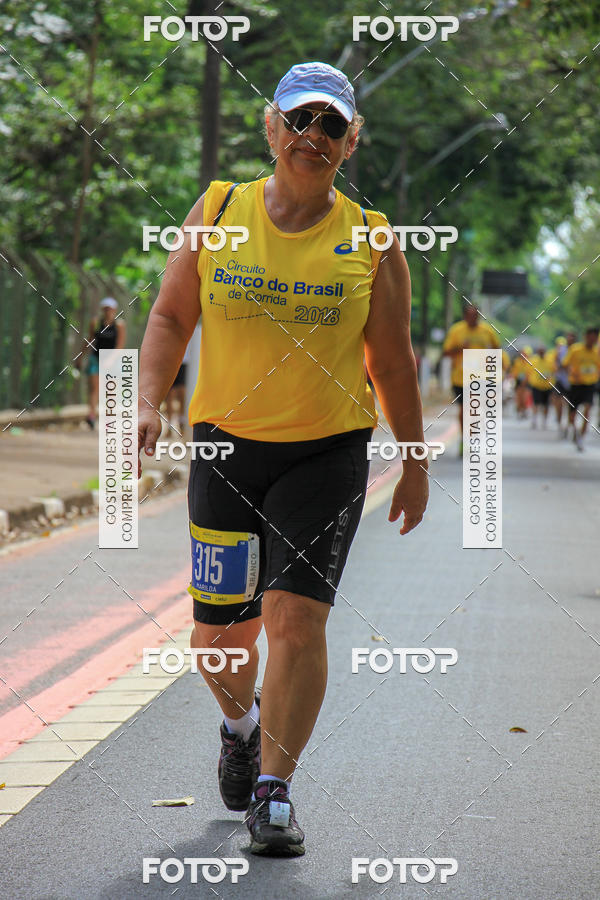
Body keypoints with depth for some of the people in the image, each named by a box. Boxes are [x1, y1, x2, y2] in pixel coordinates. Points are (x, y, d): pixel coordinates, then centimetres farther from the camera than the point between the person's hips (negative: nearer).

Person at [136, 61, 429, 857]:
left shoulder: (370, 241, 1)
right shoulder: (218, 213, 2)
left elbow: (392, 360, 7)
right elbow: (170, 318, 6)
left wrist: (415, 463, 10)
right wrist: (149, 403, -9)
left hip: (329, 454, -1)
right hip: (226, 445, 1)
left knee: (297, 619, -14)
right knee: (219, 634, 6)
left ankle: (274, 789, -1)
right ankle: (242, 723, 40)